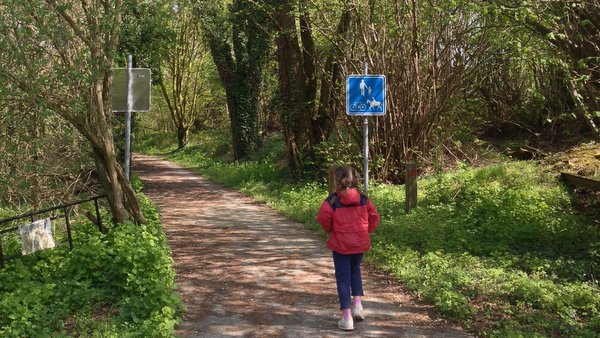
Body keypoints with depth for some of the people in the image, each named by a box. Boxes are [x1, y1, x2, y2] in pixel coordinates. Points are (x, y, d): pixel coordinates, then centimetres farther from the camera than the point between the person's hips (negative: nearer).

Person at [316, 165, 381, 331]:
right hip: (360, 243, 3)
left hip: (340, 244, -3)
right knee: (355, 272, 27)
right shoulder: (363, 199, -1)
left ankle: (347, 316, 2)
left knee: (343, 279, 5)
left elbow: (323, 216, -21)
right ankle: (357, 304, 14)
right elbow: (374, 216, -2)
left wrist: (330, 229, -2)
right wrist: (366, 230, 12)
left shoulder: (333, 199, -11)